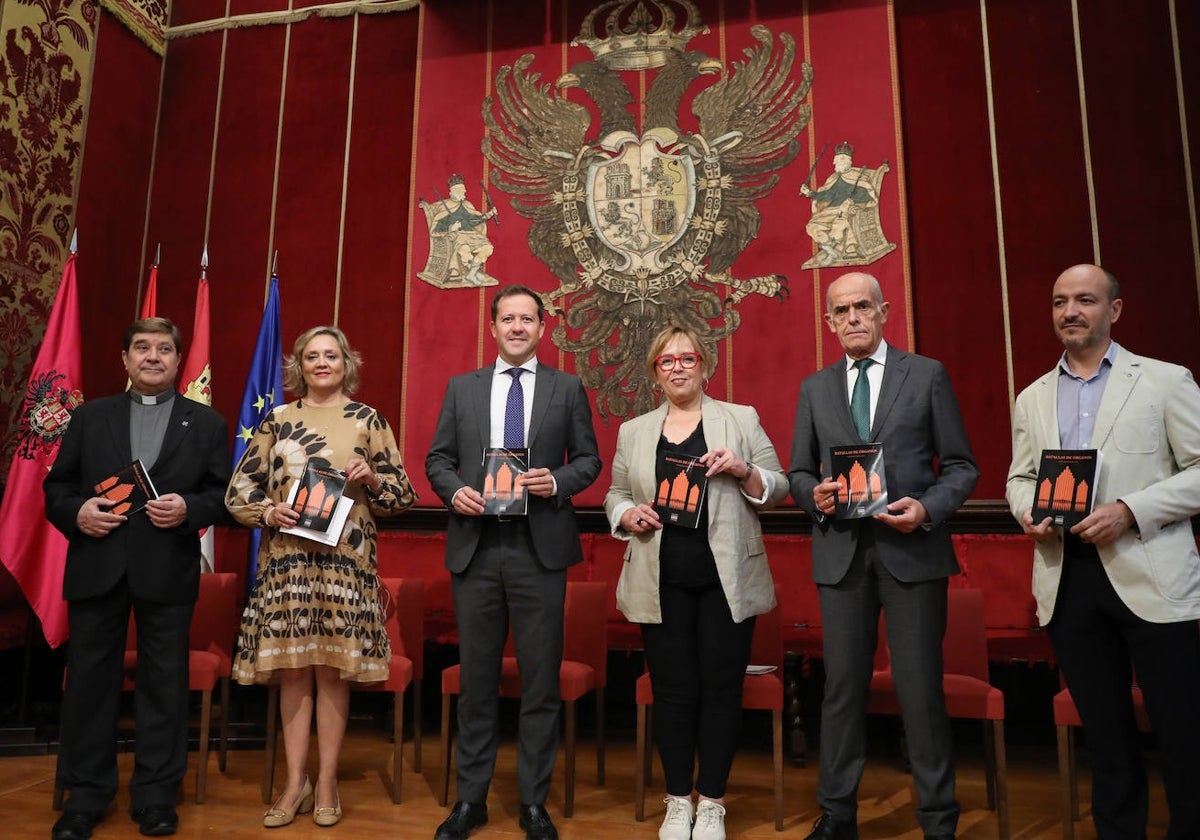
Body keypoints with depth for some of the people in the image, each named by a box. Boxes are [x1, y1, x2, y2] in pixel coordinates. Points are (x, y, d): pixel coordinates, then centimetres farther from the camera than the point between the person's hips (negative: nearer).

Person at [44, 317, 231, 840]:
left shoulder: (206, 423, 7)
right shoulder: (90, 417, 13)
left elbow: (223, 493, 2)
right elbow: (56, 486, 11)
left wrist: (188, 509, -17)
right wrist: (75, 512, -9)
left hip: (168, 572, -1)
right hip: (97, 566, 2)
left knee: (164, 682, 6)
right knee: (90, 679, 9)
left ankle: (156, 795, 20)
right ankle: (85, 795, 25)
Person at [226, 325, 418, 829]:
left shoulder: (368, 420, 6)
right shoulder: (277, 420, 11)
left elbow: (402, 495, 6)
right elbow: (238, 489, 12)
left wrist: (372, 479, -13)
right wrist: (268, 512, -6)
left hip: (345, 560, -2)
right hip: (285, 557, 2)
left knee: (333, 669, 3)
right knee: (292, 669, 5)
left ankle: (326, 784, 17)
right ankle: (296, 783, 19)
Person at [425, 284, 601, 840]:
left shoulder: (567, 388, 6)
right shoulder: (461, 388, 10)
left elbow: (589, 459, 6)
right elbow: (436, 459, 10)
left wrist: (558, 481, -13)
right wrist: (454, 489, -9)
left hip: (540, 549, -1)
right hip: (475, 548, 2)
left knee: (540, 679, 6)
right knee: (477, 678, 11)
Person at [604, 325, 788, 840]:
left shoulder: (742, 420, 6)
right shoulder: (633, 431, 11)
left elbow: (777, 490, 5)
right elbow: (615, 495, 15)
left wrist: (745, 471, -15)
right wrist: (628, 515, -5)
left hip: (726, 579, -1)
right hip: (662, 581, 1)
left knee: (722, 688, 6)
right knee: (673, 691, 7)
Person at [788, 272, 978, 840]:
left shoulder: (927, 375, 5)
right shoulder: (815, 389, 11)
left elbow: (961, 466, 4)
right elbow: (798, 473, 13)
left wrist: (928, 508, -14)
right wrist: (814, 494, -8)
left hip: (913, 549, -2)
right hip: (841, 552, 2)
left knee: (921, 689, 3)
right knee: (842, 686, 8)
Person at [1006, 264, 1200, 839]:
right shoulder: (1031, 399, 14)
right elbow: (1020, 478, 17)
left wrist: (1129, 510, -16)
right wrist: (1027, 511, -5)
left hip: (1151, 577, -3)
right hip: (1067, 580, 3)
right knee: (1105, 734, 13)